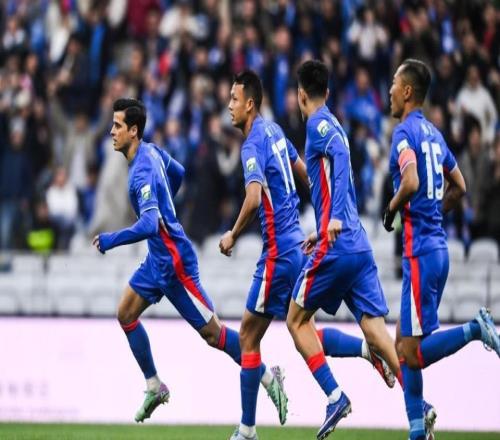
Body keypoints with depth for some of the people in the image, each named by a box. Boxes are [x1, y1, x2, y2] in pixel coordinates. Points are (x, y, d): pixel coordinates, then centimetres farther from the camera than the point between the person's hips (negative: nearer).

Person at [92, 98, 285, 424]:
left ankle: (267, 377, 5)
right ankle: (155, 387, 16)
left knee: (211, 332, -4)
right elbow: (178, 173, 25)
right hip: (158, 259, 10)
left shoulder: (142, 171, -24)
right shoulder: (151, 151, 5)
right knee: (126, 315, 10)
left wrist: (110, 240, -27)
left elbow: (149, 225, -34)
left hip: (173, 261, -10)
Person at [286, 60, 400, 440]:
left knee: (298, 320, 8)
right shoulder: (333, 126, 21)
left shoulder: (320, 124, -5)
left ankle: (335, 396, -3)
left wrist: (334, 217, -35)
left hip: (334, 248, -7)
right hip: (358, 245, 7)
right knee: (376, 331, 0)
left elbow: (340, 156, -25)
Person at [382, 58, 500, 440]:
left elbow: (411, 182, -27)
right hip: (437, 246, 9)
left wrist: (392, 209, -10)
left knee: (414, 352, -7)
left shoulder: (406, 131, -11)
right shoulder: (433, 133, 15)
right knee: (404, 343, 12)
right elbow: (458, 187, 23)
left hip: (421, 251, -9)